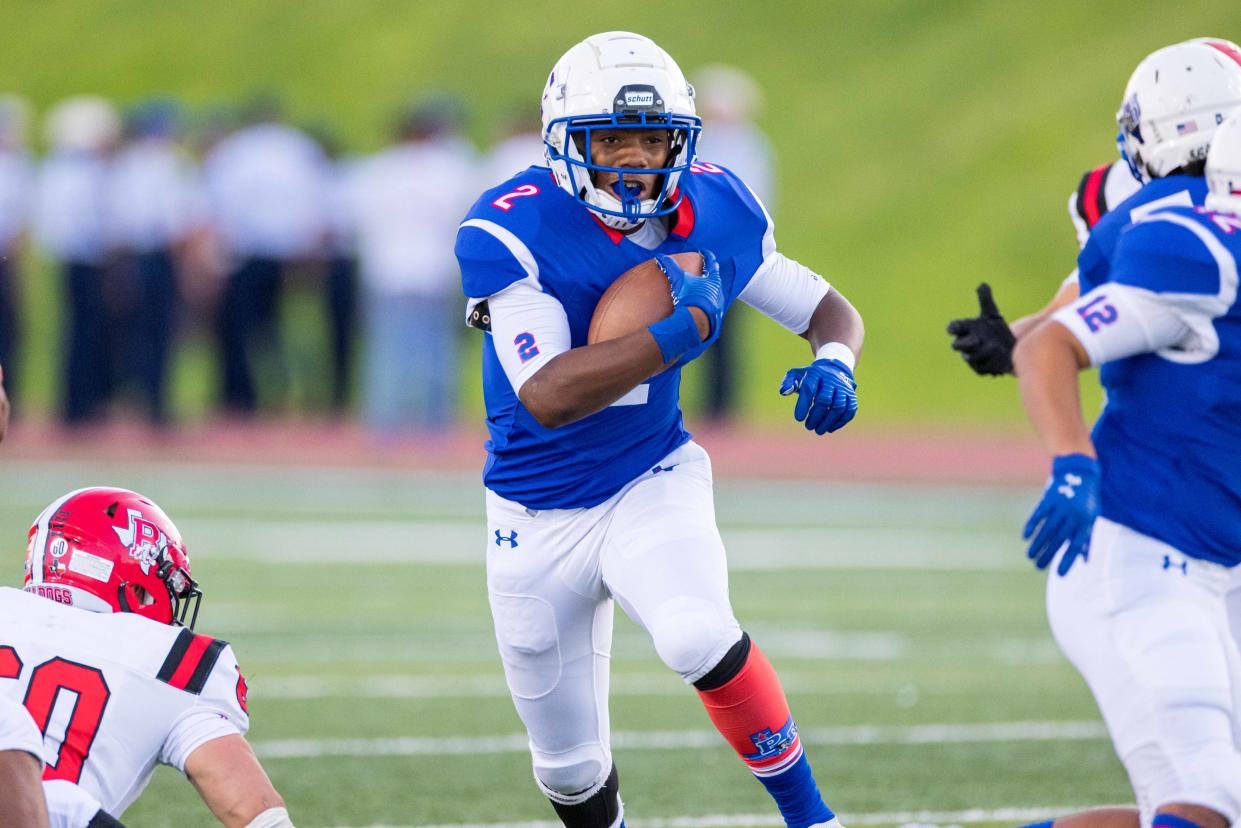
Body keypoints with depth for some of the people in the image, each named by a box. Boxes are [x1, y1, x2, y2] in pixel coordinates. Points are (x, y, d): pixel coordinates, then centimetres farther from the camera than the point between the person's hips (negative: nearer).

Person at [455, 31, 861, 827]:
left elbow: (829, 309, 6)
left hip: (654, 485, 1)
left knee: (699, 636, -33)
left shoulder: (713, 216, -8)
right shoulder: (512, 232, -22)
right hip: (540, 516, -1)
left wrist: (834, 365, -18)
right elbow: (548, 395, -32)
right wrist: (685, 329, -36)